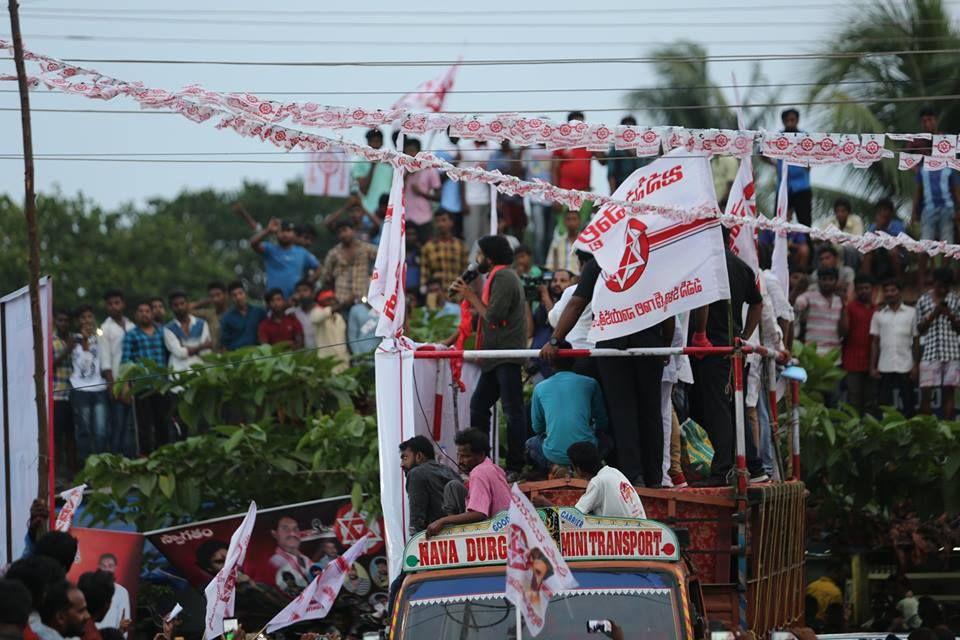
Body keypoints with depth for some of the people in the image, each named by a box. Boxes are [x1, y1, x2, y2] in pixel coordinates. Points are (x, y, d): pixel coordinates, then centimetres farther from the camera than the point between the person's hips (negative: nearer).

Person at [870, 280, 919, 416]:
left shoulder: (911, 313, 5)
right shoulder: (879, 315, 10)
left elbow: (916, 341, 5)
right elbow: (875, 342, 9)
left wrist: (915, 365, -3)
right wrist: (873, 367, 2)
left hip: (905, 367, -1)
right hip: (885, 368, 1)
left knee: (908, 404, 0)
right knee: (885, 404, 1)